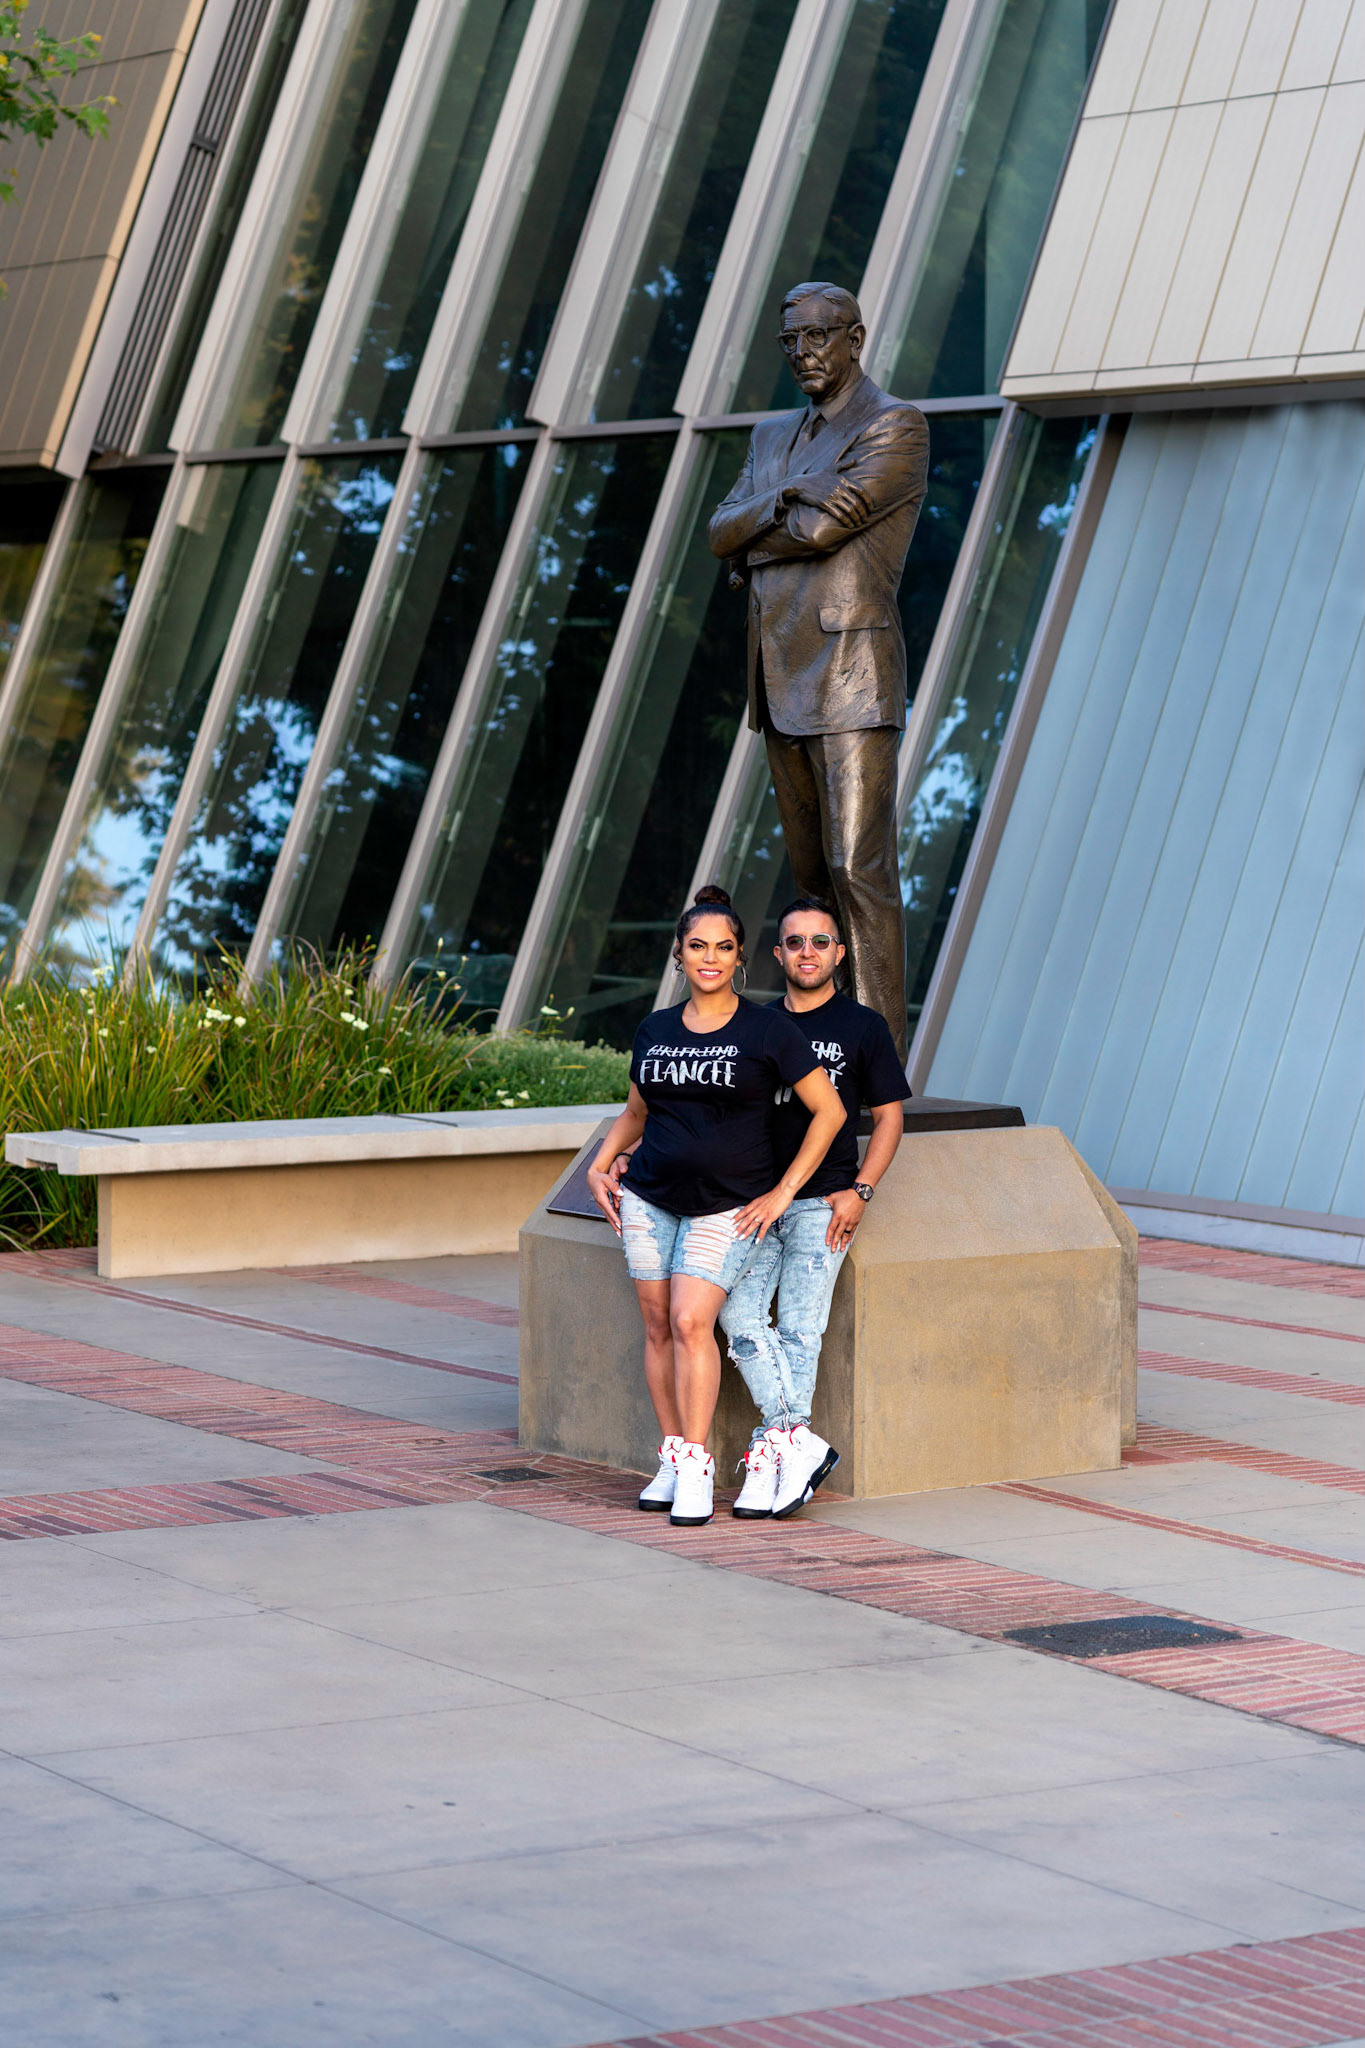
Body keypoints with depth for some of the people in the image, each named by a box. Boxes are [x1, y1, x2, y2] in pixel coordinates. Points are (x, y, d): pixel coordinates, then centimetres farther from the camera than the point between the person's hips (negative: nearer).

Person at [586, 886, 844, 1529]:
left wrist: (783, 1192, -6)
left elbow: (829, 1111, -3)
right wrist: (599, 1165, 6)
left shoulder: (767, 1030, -5)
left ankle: (697, 1468, -11)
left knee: (691, 1322, -16)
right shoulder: (653, 1033, 8)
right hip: (650, 1198, 4)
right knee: (658, 1327, 3)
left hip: (729, 1205, -4)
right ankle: (671, 1458, 13)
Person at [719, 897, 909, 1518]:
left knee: (798, 1327, -10)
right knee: (739, 1315, -14)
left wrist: (859, 1192, -6)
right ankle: (802, 1443, -12)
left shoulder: (862, 1026, 5)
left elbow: (889, 1116, 6)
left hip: (822, 1201, -3)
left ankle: (773, 1447, -6)